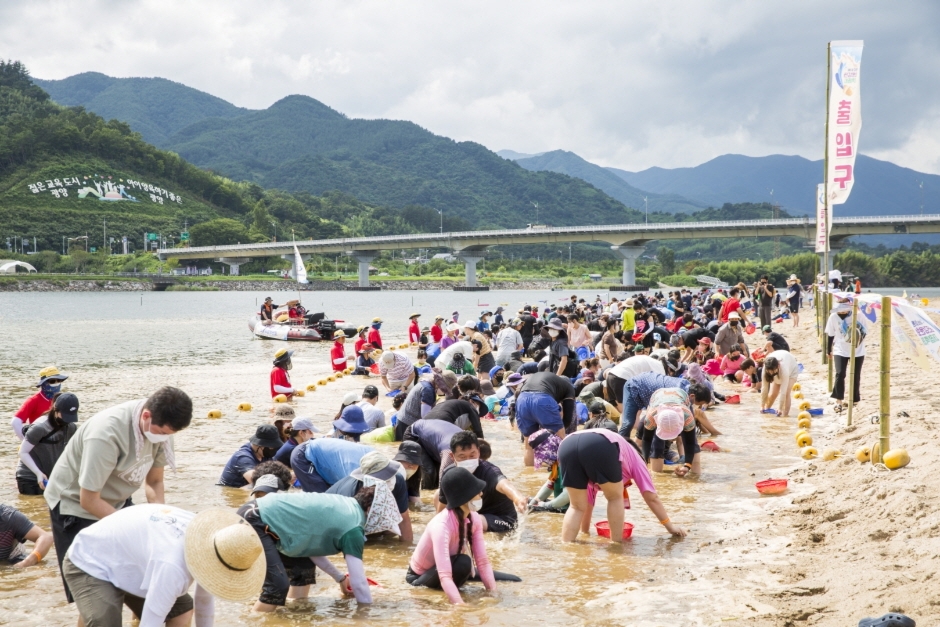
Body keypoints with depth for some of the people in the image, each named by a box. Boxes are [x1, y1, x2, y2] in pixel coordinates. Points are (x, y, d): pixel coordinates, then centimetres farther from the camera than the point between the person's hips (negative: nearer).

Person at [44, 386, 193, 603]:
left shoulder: (160, 426, -16)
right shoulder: (107, 434, -36)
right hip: (74, 504, -6)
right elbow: (89, 500, -27)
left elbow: (154, 481, -1)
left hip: (114, 502, 6)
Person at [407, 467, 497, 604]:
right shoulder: (441, 525, -37)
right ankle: (419, 584, -11)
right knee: (463, 564, -32)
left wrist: (494, 592, -21)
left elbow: (483, 561, -13)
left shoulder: (474, 518, -15)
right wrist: (459, 604, -53)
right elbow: (445, 576, -43)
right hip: (421, 575, -9)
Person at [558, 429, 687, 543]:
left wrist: (584, 530, 62)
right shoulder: (632, 456, 38)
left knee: (577, 506, 20)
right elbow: (651, 496, 35)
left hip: (567, 447, 4)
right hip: (599, 446, -4)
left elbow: (587, 502, 52)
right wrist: (669, 525, 43)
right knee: (615, 498, 21)